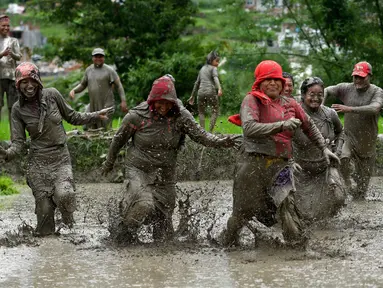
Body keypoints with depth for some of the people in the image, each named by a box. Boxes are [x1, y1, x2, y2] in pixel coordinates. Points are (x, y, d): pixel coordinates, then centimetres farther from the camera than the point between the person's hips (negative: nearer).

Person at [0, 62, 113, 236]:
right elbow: (18, 141, -5)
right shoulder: (18, 109, -3)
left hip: (61, 158, 0)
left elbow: (72, 117, 11)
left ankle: (68, 221, 9)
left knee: (64, 195, -23)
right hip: (38, 161, 0)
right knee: (44, 206, -4)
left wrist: (95, 116, 4)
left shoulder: (52, 95, -4)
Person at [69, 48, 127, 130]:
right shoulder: (89, 70, 13)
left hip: (106, 105, -6)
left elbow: (119, 85, -4)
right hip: (93, 106, 6)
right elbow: (82, 85, 22)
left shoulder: (109, 70, -3)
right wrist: (73, 90, 2)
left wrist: (123, 101, -12)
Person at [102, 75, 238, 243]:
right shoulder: (137, 116, -13)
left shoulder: (180, 116, -8)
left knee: (163, 217, 9)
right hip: (138, 170, -3)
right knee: (143, 206, -28)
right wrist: (109, 163, 13)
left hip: (165, 176, 3)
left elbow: (200, 134, -11)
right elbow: (119, 139, 1)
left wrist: (220, 142, -31)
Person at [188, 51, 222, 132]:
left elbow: (197, 83, 27)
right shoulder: (213, 68, 5)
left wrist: (192, 96, 33)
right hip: (211, 92, -5)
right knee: (215, 112, 5)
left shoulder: (202, 69, 23)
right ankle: (210, 131, -7)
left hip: (201, 92, 5)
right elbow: (215, 78, -17)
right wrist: (219, 88, -32)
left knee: (201, 112, 16)